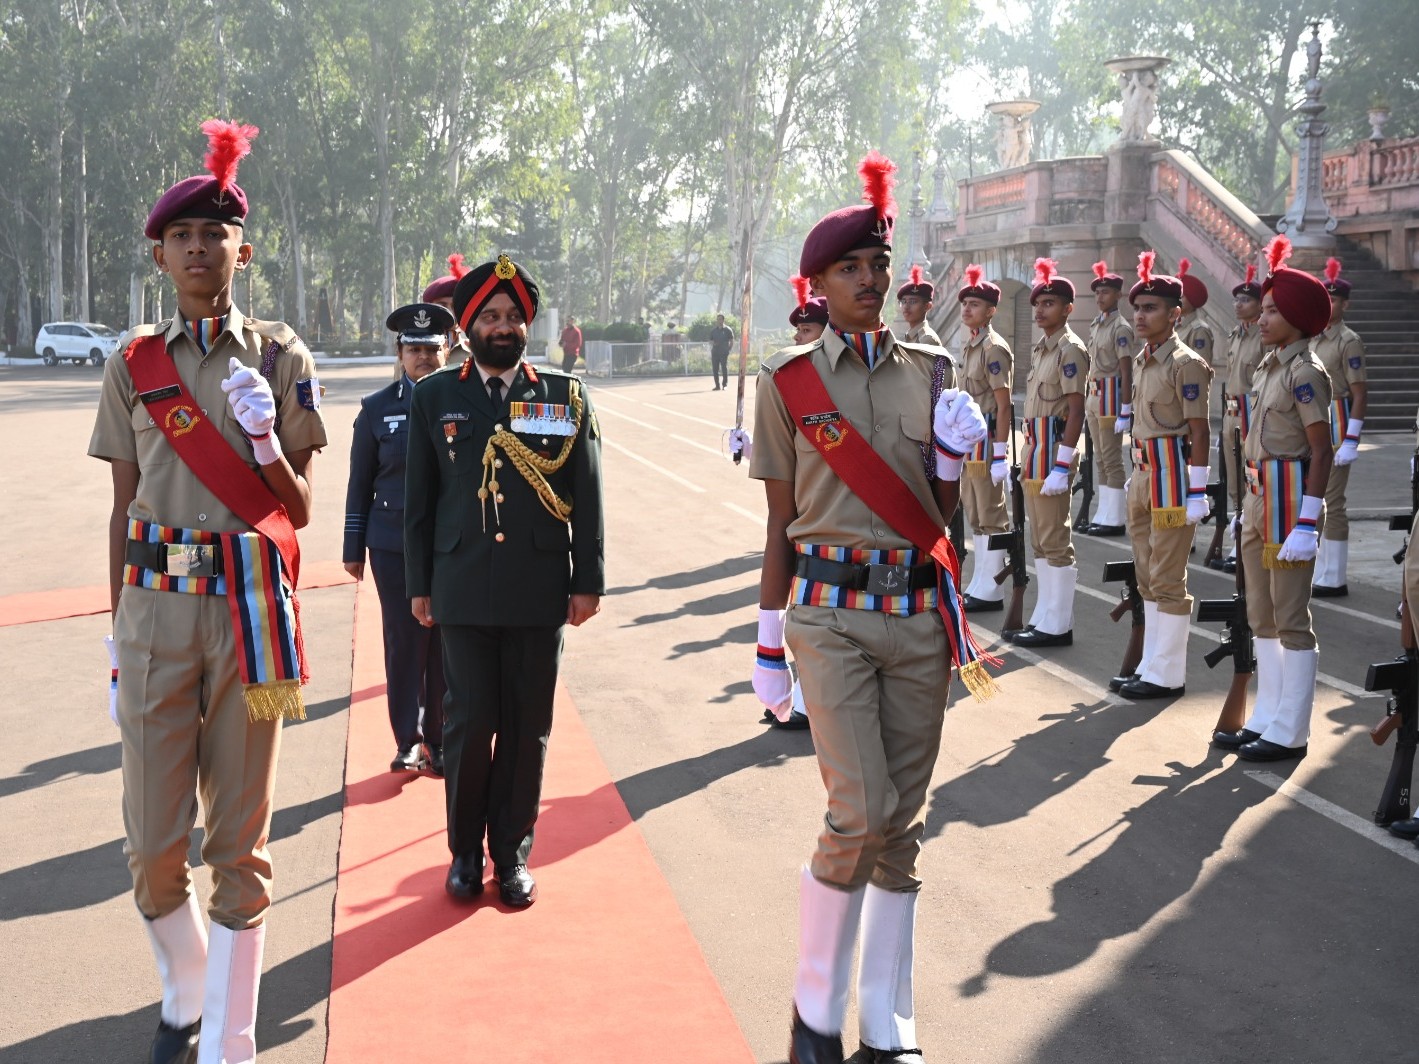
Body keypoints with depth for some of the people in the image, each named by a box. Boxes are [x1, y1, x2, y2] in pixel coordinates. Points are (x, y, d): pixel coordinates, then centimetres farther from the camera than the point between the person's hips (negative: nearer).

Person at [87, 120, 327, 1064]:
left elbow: (298, 509, 2)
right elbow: (123, 507, 10)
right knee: (155, 843, 4)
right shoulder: (135, 363, 7)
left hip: (251, 607, -1)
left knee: (240, 841, 3)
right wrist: (118, 627, 8)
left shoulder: (281, 358, 4)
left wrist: (265, 438, -16)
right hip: (156, 605, 1)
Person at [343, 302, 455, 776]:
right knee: (404, 641, 3)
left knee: (445, 645, 5)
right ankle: (408, 741, 14)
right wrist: (354, 549, 6)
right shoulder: (377, 408, 4)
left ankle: (439, 741, 18)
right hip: (394, 545, 0)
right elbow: (360, 484, 7)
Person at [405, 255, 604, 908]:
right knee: (470, 724, 2)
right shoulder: (434, 398, 7)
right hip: (465, 594, 0)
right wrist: (418, 585, 6)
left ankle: (512, 853, 21)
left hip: (540, 592, 0)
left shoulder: (565, 397, 5)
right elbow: (419, 500, 9)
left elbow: (587, 498, 4)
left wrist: (587, 581, 0)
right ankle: (465, 850, 20)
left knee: (527, 727, 6)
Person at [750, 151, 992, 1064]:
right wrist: (770, 639, 5)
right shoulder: (789, 380, 1)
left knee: (904, 823, 7)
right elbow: (781, 521, 4)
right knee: (861, 814, -13)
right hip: (830, 611, -3)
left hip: (919, 612, 3)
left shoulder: (933, 371, 8)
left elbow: (945, 514, 11)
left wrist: (953, 456, -9)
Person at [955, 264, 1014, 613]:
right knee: (975, 515, 14)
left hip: (986, 442, -10)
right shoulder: (972, 344, 13)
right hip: (969, 441, 10)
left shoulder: (994, 348, -14)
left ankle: (991, 592, 4)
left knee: (991, 517, -2)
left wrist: (1000, 455, -20)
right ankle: (980, 587, 22)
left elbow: (1003, 406, -17)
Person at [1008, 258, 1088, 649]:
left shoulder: (1070, 349, -13)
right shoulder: (1042, 348, 16)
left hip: (1052, 453, -10)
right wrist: (1029, 458, 18)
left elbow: (1076, 412, -18)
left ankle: (1058, 626, 1)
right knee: (1040, 540, 14)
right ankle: (1044, 617, 21)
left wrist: (1062, 466, -22)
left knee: (1054, 540, -5)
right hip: (1034, 452, 10)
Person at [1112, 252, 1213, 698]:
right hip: (1143, 477, 9)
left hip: (1171, 479, -9)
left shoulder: (1186, 364, -14)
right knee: (1148, 578, 14)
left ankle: (1167, 675, 7)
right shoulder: (1141, 360, 12)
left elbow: (1199, 432, -16)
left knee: (1167, 581, -2)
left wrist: (1197, 492, -18)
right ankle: (1152, 667, 24)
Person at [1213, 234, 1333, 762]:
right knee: (1262, 618, 15)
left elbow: (1322, 452, -18)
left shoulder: (1305, 372, -14)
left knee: (1291, 619, -2)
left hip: (1289, 498, -10)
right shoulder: (1270, 365, 12)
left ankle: (1290, 733, 7)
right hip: (1260, 496, 10)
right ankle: (1265, 720, 25)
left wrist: (1307, 524, -22)